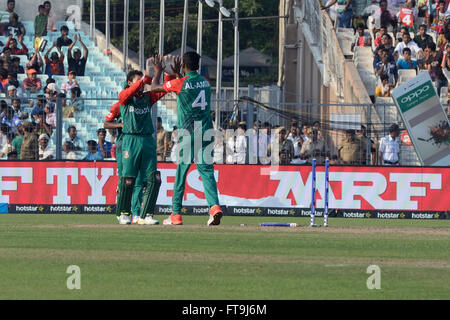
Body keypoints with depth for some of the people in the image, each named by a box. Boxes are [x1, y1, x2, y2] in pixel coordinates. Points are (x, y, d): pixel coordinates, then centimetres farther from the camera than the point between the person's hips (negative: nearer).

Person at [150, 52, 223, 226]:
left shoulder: (180, 83, -8)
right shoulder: (205, 82, 9)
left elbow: (155, 87, 6)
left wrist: (158, 71, 23)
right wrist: (177, 74, 41)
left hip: (187, 134, -4)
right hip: (206, 134, 4)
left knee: (180, 174, 6)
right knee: (207, 172, -1)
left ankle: (176, 215, 10)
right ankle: (214, 206, -23)